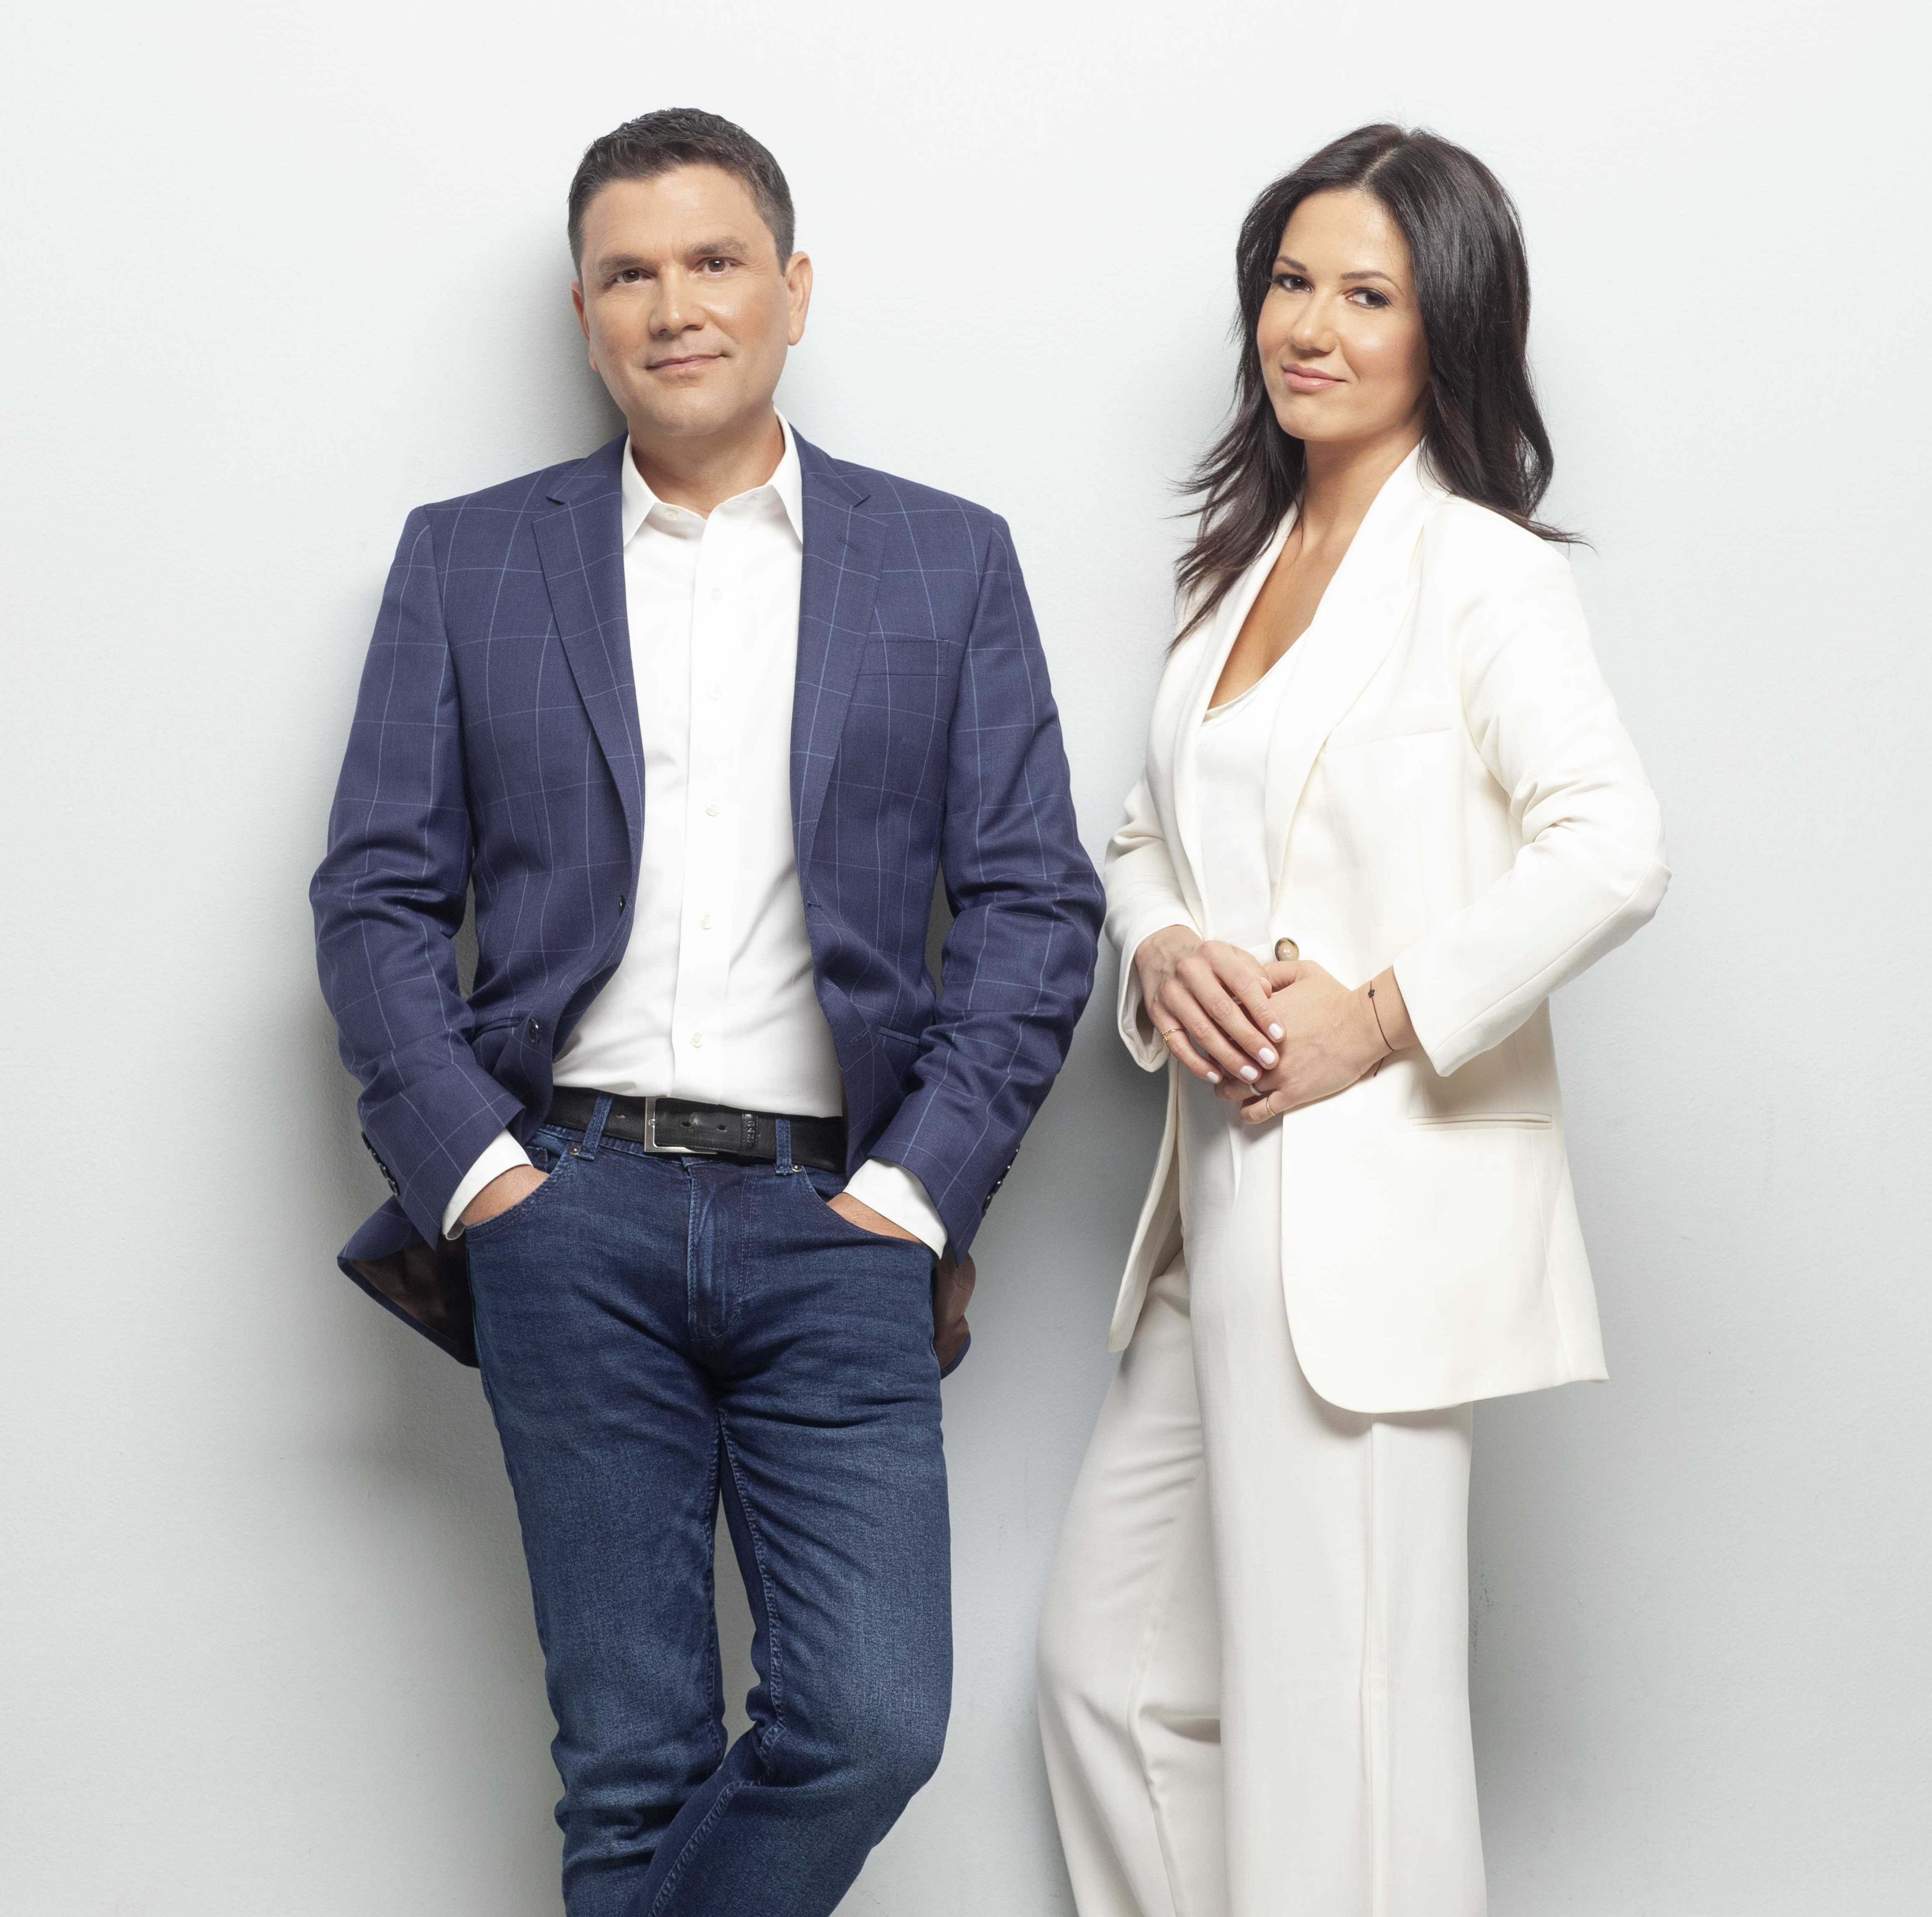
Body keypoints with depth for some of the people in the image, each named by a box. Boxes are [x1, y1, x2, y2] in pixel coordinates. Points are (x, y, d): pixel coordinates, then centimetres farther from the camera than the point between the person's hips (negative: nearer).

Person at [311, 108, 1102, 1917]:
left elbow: (1033, 901, 5)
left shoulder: (948, 562, 10)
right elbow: (375, 895, 7)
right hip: (573, 1212, 0)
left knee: (871, 1722, -9)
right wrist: (470, 1162, -5)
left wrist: (917, 1185, -4)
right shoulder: (467, 561, 10)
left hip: (833, 1222, 0)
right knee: (627, 1756, 4)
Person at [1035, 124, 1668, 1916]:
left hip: (1368, 1202, -8)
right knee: (1108, 1654, 14)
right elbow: (1145, 829, 19)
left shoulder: (1480, 571, -8)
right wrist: (1161, 954, -2)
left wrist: (1385, 1015, -18)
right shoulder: (1245, 563, 17)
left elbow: (1612, 843, -20)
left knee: (1334, 1721, -4)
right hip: (1224, 1197, 9)